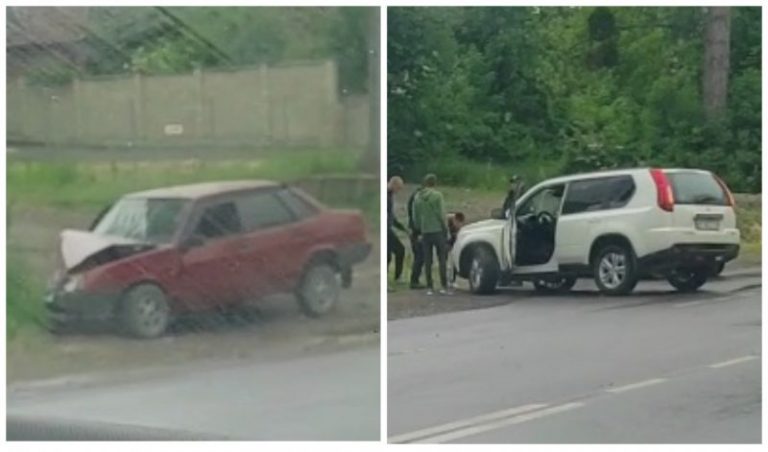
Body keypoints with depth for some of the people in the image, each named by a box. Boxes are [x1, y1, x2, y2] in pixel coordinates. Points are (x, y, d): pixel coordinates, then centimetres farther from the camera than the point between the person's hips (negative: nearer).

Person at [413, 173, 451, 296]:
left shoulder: (417, 197, 7)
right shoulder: (437, 195, -9)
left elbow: (416, 216, 10)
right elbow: (441, 214, -10)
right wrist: (445, 228, 0)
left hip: (425, 232, 4)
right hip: (437, 230, -4)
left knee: (427, 260, 7)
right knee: (442, 259, 0)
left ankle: (429, 287, 6)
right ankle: (444, 286, -3)